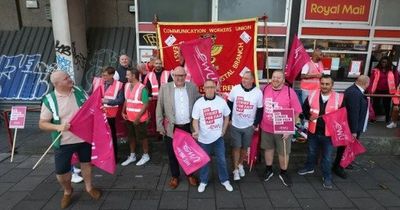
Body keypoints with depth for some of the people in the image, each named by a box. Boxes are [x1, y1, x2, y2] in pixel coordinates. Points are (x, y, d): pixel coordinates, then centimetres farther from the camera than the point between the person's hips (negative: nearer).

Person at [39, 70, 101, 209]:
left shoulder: (79, 92, -5)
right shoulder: (49, 100, -13)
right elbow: (42, 124, -9)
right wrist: (57, 127, -26)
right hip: (64, 142, -2)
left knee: (86, 162, 19)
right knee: (61, 172, 8)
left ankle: (89, 187, 43)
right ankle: (67, 191, 39)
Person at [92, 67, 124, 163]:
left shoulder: (118, 85, -9)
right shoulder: (96, 81, 1)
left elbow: (120, 100, -14)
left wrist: (107, 101, -20)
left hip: (109, 115, -3)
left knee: (111, 136, 11)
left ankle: (114, 157, 27)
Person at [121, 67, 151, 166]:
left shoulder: (142, 88, -18)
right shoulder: (127, 85, 5)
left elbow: (145, 104, -18)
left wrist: (138, 117, -20)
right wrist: (123, 112, 3)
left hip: (140, 119, -7)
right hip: (129, 118, 7)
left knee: (142, 137, 8)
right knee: (131, 137, 17)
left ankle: (145, 155, 26)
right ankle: (132, 156, 33)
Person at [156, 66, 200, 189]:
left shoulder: (192, 87, 1)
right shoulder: (165, 88, -4)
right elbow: (159, 108, -1)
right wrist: (160, 126, -3)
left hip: (188, 127, 1)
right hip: (171, 128, -1)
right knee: (172, 154, 11)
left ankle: (190, 175, 35)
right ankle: (175, 177, 32)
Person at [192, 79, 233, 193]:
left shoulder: (222, 101, -6)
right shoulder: (198, 103, -11)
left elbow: (226, 117, 6)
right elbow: (195, 120, -8)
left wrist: (223, 131, 3)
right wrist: (196, 131, -25)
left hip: (218, 137, 1)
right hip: (204, 138, -1)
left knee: (222, 159, 13)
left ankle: (225, 180, 34)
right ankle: (203, 181, 33)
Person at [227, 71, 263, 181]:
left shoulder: (258, 92, -9)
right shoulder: (235, 89, -9)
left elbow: (260, 110, -1)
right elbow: (229, 104, 1)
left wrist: (256, 124, -2)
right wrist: (229, 119, 0)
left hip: (249, 126, 1)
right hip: (235, 125, -1)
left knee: (244, 147, 15)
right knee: (236, 147, 6)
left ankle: (240, 165, 39)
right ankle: (235, 169, 21)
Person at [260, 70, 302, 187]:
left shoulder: (290, 92, -14)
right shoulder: (265, 89, -2)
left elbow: (296, 112, -11)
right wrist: (258, 123, 8)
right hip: (266, 128, 3)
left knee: (283, 152, 11)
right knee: (268, 148, 18)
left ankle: (283, 173, 34)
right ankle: (269, 170, 39)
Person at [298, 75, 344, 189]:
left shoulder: (339, 98, -11)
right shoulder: (312, 95, -4)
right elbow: (305, 109, 7)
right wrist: (309, 116, -10)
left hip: (329, 133, -2)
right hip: (313, 131, 3)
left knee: (327, 157, 10)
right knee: (311, 152, 23)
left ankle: (327, 177, 28)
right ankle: (309, 167, 46)